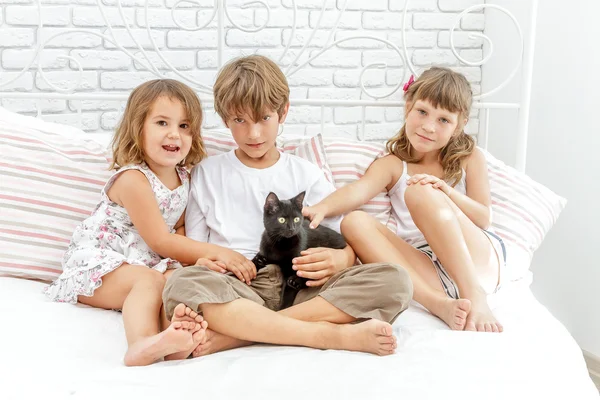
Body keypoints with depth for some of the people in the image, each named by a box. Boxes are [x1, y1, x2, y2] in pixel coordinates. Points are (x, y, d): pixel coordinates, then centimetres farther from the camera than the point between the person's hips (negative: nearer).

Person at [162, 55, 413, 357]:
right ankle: (335, 335, -33)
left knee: (394, 280, -23)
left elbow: (348, 248, 13)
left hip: (300, 286, 2)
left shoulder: (306, 175, 18)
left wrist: (338, 259, -12)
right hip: (237, 291, -1)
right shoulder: (207, 173, 17)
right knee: (181, 284, -35)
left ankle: (239, 332, -29)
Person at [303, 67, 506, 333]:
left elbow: (484, 219, 4)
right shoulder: (392, 165, 11)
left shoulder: (470, 158, 12)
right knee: (355, 222, -21)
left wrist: (446, 192, -14)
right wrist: (323, 207, -33)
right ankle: (440, 304, -37)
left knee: (420, 193, -23)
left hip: (477, 259, -2)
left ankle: (475, 296, -30)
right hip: (426, 272, 2)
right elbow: (358, 191, -11)